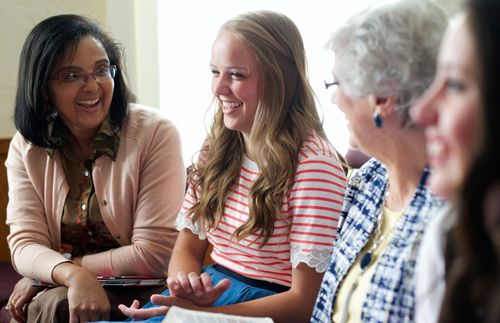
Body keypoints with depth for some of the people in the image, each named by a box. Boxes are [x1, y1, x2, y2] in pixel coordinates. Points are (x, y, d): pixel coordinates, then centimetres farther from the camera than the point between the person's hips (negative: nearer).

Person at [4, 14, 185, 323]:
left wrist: (45, 276, -14)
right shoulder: (25, 148, 2)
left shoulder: (156, 134, -12)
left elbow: (155, 254, -16)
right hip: (61, 289, 3)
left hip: (138, 294, -3)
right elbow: (25, 242, -6)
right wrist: (72, 274, -30)